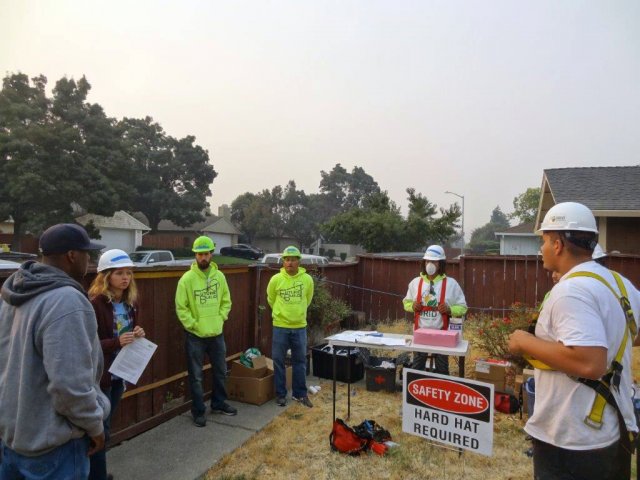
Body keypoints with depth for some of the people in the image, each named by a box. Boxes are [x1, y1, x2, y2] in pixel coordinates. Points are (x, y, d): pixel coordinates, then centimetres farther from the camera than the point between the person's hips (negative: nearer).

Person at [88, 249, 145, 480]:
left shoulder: (129, 302, 4)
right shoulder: (95, 304, -18)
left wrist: (137, 335, -5)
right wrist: (116, 342, -29)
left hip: (120, 373, 7)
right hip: (99, 376, -7)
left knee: (104, 428, 20)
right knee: (99, 431, 3)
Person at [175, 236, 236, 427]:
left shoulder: (219, 276, 1)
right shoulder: (187, 279, -13)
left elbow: (226, 301, 10)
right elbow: (181, 308, -11)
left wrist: (220, 318, -1)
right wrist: (194, 325, -14)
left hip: (217, 334, 4)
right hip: (195, 336, -4)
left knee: (221, 371, 17)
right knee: (196, 376, 7)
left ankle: (219, 403, 37)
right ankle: (198, 411, 24)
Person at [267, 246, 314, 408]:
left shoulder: (307, 279, -6)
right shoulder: (276, 279, -9)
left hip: (300, 326, 1)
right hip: (280, 326, -1)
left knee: (300, 361, 11)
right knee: (278, 361, 7)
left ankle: (300, 393, 26)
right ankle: (280, 394, 23)